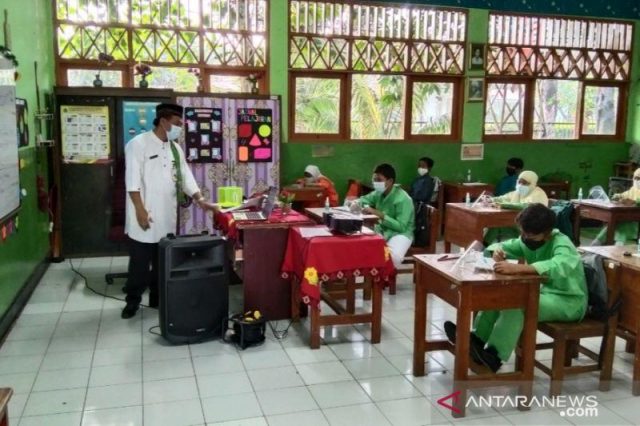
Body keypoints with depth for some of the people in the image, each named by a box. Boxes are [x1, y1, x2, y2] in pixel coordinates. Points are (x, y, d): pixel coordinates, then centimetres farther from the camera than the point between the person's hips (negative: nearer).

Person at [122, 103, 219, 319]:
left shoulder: (175, 148, 10)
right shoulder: (138, 144, -10)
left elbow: (185, 177, 12)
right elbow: (133, 181, -14)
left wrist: (201, 201, 1)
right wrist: (140, 210, -18)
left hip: (167, 217, 6)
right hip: (145, 216, -6)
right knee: (140, 262, 2)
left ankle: (158, 298, 25)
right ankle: (132, 301, 16)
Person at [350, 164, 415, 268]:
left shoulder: (403, 199, -21)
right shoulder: (379, 193, 1)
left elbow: (401, 226, -25)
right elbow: (364, 199, 20)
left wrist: (379, 214, -29)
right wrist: (356, 203, -6)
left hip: (400, 233, -7)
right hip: (381, 230, 7)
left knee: (394, 255, -37)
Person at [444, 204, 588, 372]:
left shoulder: (561, 244, -23)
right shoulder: (528, 241, 0)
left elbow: (559, 266, -45)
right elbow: (499, 246, 6)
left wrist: (517, 268, -53)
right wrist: (497, 251, -20)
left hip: (569, 301, -8)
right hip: (545, 292, 8)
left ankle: (493, 355, -27)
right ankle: (476, 339, -11)